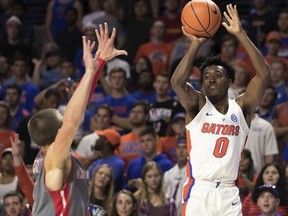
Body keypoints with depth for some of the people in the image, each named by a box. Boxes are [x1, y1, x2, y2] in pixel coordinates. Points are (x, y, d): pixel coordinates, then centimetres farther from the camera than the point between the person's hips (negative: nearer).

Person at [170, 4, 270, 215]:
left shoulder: (241, 108, 9)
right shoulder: (198, 106, 5)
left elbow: (263, 74, -3)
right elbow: (177, 82, -15)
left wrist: (241, 34, -8)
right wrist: (196, 43, -20)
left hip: (229, 194, 2)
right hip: (199, 191, -2)